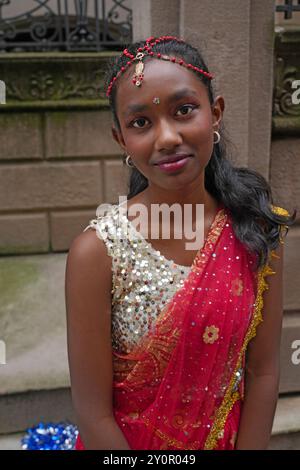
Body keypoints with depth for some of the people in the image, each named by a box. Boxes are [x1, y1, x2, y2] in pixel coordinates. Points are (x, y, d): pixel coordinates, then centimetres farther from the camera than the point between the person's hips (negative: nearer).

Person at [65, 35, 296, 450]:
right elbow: (93, 412, -20)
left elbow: (263, 373, -10)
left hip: (230, 437, 3)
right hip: (123, 441, -2)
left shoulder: (258, 230, -17)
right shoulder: (97, 252, -26)